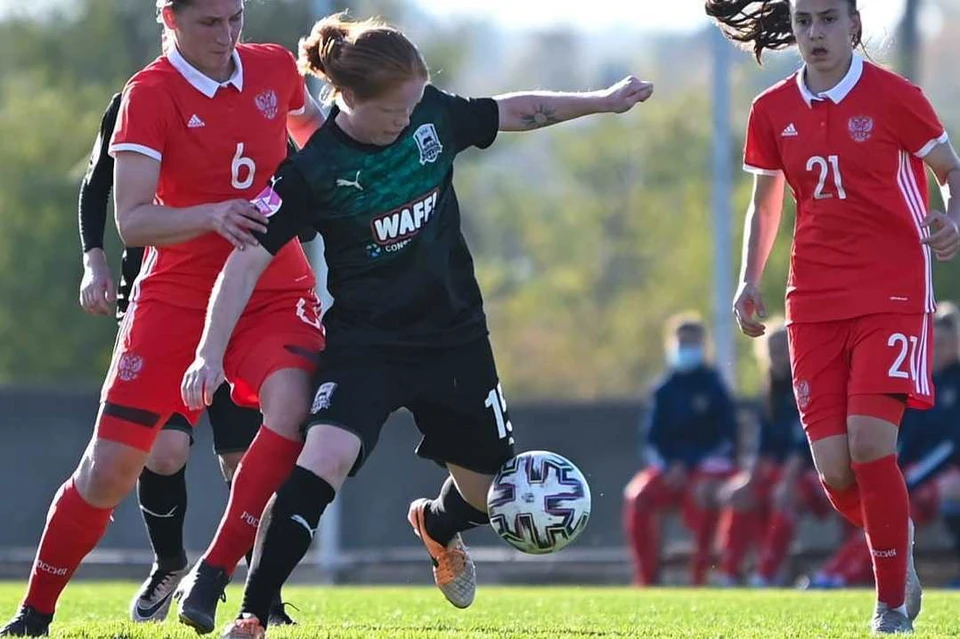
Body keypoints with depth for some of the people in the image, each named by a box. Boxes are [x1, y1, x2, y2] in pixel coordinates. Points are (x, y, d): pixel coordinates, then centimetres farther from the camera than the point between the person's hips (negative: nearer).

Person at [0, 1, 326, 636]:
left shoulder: (276, 69, 2)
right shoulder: (149, 95, -11)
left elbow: (313, 131, 27)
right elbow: (131, 221, -19)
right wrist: (211, 215, -33)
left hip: (275, 291, 2)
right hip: (176, 294, -2)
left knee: (292, 406, -29)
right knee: (109, 469, -3)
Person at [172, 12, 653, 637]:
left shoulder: (434, 116, -7)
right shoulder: (313, 169, -18)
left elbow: (513, 112, 12)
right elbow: (249, 259, -17)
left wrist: (603, 100, 17)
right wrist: (211, 353, -24)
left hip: (455, 337, 5)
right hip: (365, 344, -4)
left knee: (487, 489, 12)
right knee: (326, 455, -30)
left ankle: (437, 525, 52)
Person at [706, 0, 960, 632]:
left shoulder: (893, 97, -5)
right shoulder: (772, 111, 7)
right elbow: (765, 203, 19)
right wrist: (750, 280, 5)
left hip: (892, 294, -4)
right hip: (814, 304, 4)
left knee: (870, 442, -19)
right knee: (834, 467, -5)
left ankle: (893, 605, -4)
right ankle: (899, 549, 27)